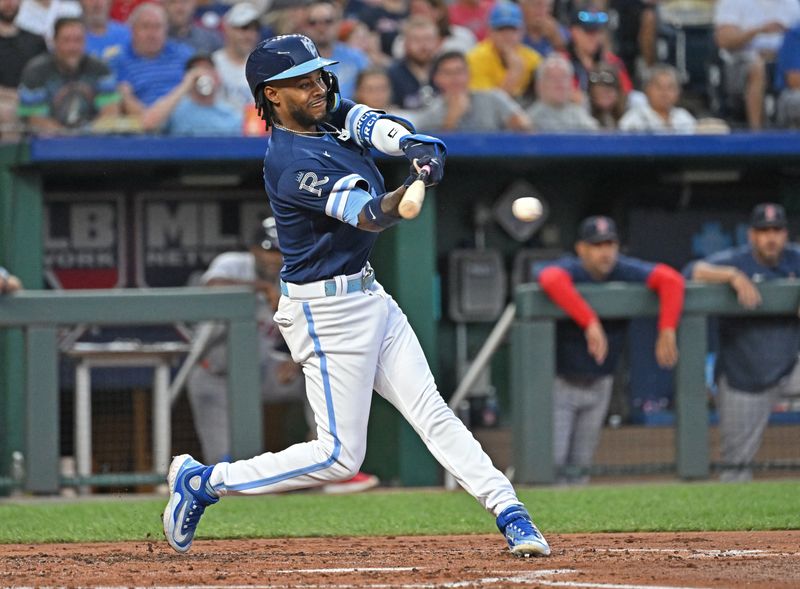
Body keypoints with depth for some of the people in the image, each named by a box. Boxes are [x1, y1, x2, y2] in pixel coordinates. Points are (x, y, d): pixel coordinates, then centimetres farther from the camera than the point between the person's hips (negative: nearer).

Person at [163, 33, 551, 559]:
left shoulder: (332, 117, 5)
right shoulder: (291, 164, -22)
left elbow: (379, 126, -13)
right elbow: (369, 216, -28)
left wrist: (418, 148, -34)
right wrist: (415, 187, -47)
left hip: (368, 296, 9)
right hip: (327, 311, -9)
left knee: (432, 412, 4)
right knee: (339, 456, -4)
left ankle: (511, 514, 1)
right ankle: (203, 482, 6)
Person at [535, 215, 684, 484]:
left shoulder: (624, 270, -10)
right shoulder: (569, 270, -21)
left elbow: (671, 279, -19)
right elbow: (552, 279, -46)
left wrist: (667, 331, -31)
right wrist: (591, 323, -51)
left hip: (599, 383, 4)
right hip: (560, 381, -4)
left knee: (580, 465, 12)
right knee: (551, 461, -10)